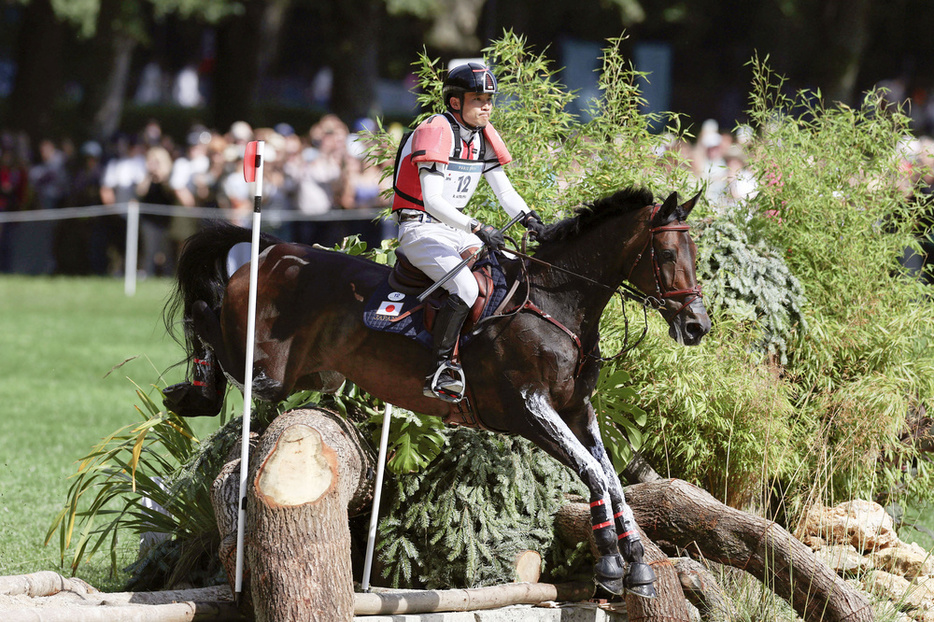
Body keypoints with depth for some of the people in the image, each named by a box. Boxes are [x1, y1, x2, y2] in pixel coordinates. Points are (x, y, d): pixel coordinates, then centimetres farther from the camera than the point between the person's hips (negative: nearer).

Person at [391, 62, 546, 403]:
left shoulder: (483, 135, 7)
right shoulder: (436, 131, -19)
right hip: (421, 229, -9)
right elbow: (433, 201, -27)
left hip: (456, 228, 9)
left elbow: (504, 190, 13)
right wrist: (477, 228, -35)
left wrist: (530, 220, -6)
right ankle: (441, 370, -26)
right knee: (466, 288, -30)